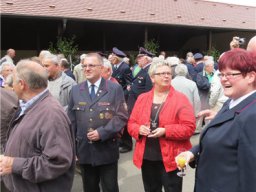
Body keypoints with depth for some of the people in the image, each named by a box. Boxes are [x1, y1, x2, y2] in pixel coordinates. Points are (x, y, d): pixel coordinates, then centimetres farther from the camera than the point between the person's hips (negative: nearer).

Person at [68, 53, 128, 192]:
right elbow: (72, 120, 7)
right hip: (84, 150, 3)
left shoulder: (115, 88, -4)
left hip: (107, 150, -3)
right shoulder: (76, 90, 6)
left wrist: (102, 133, -18)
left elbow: (121, 117, -9)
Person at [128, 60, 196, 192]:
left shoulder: (180, 99, -5)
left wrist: (166, 131, -22)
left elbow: (189, 127, -11)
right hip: (146, 158, 4)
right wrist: (139, 129, -13)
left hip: (170, 158, -3)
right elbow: (131, 123, 9)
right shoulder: (142, 98, 6)